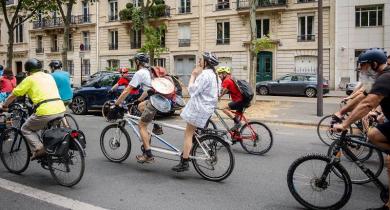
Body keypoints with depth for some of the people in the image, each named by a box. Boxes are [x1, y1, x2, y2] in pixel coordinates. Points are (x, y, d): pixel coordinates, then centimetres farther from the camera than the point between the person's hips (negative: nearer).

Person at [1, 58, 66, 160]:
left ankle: (38, 149, -1)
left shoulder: (29, 79, 7)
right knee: (48, 125, 36)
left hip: (46, 112, -6)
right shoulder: (49, 76, 22)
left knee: (26, 129, 17)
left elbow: (13, 95, 14)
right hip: (61, 110, 6)